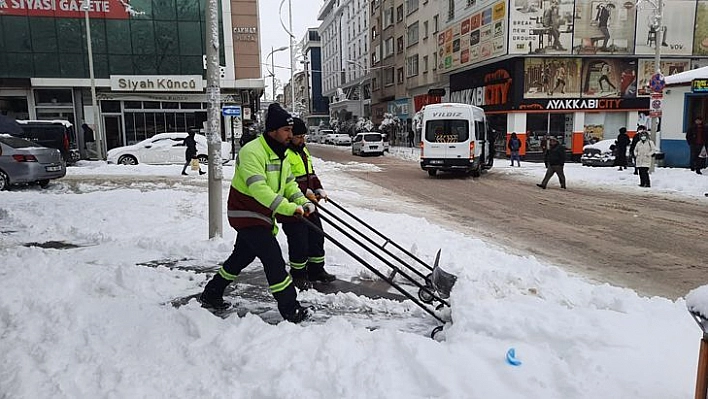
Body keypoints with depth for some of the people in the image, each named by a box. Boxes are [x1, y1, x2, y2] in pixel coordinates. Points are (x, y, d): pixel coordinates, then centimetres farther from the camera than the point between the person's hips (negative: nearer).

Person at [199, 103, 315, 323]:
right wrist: (288, 208, -37)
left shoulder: (280, 153, 8)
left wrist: (302, 202, -9)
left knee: (242, 256, 20)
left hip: (262, 215, 10)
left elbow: (289, 183, 10)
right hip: (246, 215, -10)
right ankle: (290, 309, -2)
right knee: (273, 258, -11)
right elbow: (258, 188, -33)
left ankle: (211, 295, 37)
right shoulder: (252, 152, -24)